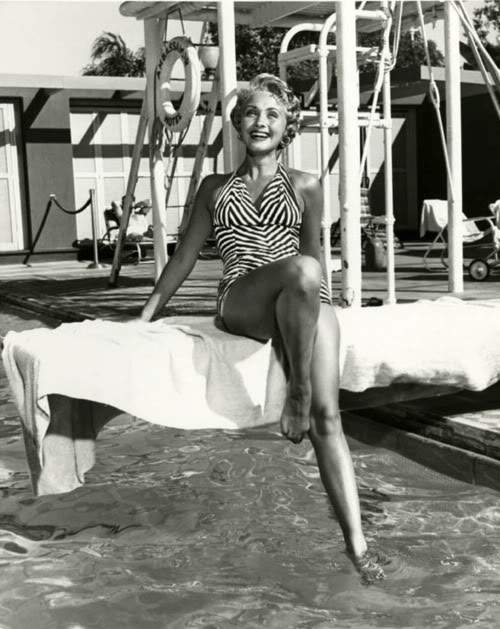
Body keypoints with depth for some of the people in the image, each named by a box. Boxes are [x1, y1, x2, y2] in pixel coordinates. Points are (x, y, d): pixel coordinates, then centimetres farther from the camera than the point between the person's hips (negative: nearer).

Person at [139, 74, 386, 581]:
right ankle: (297, 389, -29)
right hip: (239, 301, -1)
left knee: (327, 415, -19)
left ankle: (356, 543, -19)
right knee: (301, 272, -38)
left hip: (306, 303, 1)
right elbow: (184, 257, 21)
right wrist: (145, 316, 18)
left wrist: (318, 306, 11)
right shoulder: (215, 188, 20)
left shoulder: (304, 187, 16)